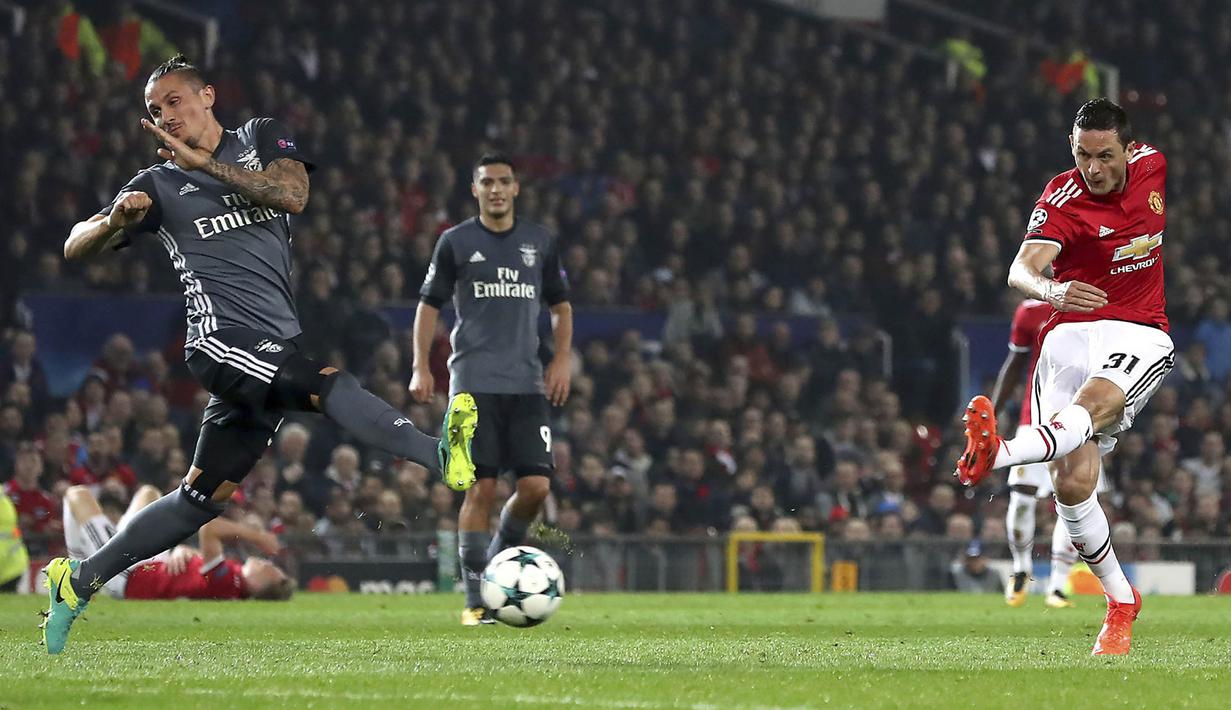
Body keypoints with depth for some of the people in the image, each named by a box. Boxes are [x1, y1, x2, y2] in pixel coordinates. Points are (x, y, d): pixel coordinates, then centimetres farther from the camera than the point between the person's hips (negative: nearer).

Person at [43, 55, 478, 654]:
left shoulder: (261, 138, 15)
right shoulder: (158, 185, 11)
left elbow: (293, 194, -6)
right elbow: (76, 247, 7)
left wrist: (204, 163, -9)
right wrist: (116, 221, -16)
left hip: (276, 346, 4)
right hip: (223, 337, -4)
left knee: (202, 498, 6)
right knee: (329, 385, -31)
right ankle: (441, 456, -52)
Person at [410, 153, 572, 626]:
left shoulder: (540, 242, 12)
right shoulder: (456, 242, 5)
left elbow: (561, 307, 20)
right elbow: (429, 306, 8)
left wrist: (562, 360, 6)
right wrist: (421, 368, -1)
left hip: (528, 385, 3)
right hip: (474, 383, -3)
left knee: (536, 484, -8)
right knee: (481, 488, -9)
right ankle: (475, 600, -5)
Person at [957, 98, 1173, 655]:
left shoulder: (1152, 165, 2)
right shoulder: (1061, 200, -10)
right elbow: (1020, 270, -26)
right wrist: (1050, 290, -48)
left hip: (1140, 334, 0)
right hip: (1072, 333, 0)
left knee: (1092, 403, -35)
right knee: (1071, 483, -12)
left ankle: (995, 455, -65)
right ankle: (1120, 603, 8)